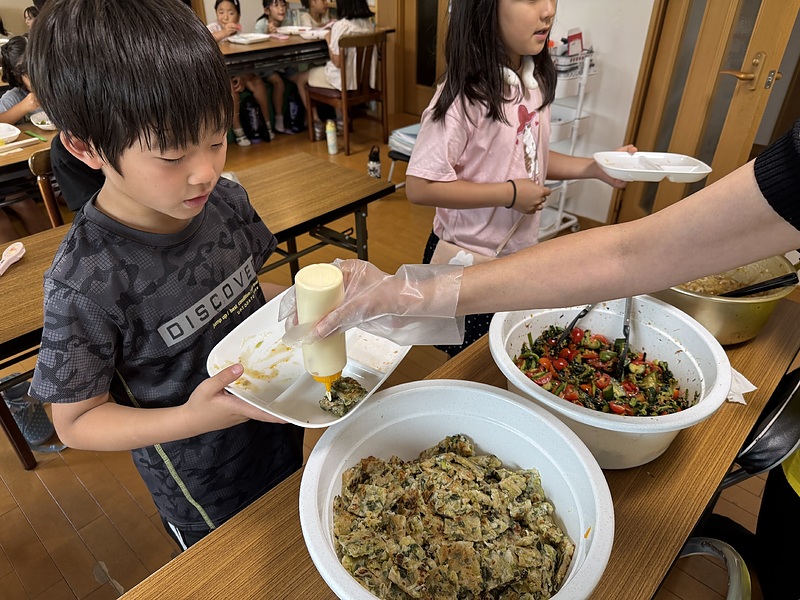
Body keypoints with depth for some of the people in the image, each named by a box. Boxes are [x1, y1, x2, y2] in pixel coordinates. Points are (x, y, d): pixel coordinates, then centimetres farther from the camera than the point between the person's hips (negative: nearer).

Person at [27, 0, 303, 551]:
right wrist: (191, 418, -34)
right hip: (202, 488, -4)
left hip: (280, 430, 5)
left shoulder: (227, 200, -14)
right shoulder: (86, 281, -30)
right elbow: (75, 422, -18)